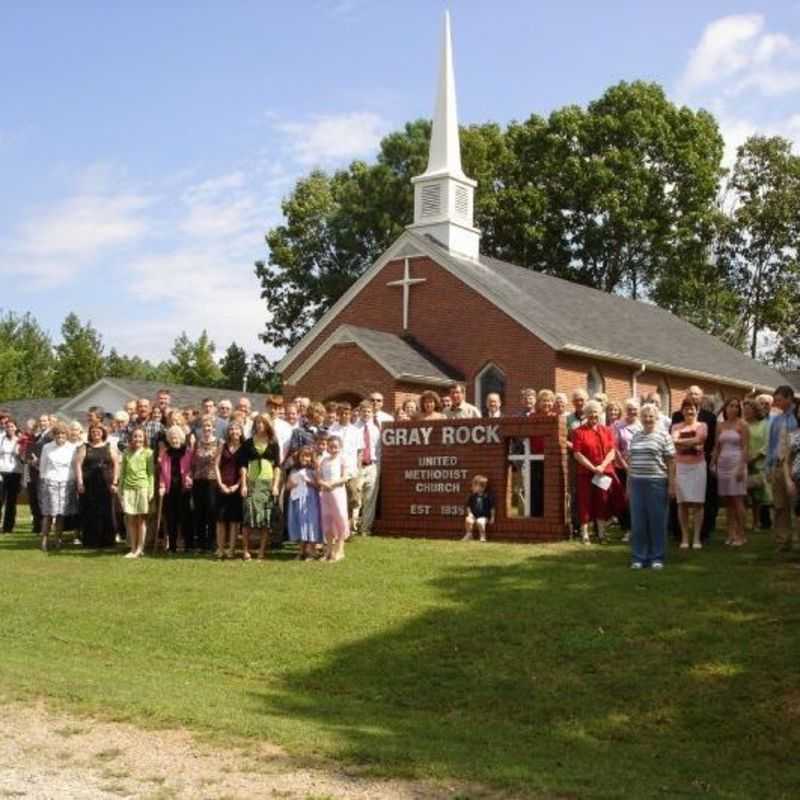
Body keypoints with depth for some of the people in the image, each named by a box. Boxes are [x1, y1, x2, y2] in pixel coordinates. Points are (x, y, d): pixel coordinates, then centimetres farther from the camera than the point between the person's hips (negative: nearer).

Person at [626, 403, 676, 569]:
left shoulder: (663, 435, 0)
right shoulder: (635, 435, 13)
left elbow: (671, 462, -2)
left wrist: (671, 485, -7)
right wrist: (628, 485, 14)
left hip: (656, 482, -4)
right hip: (636, 482, 4)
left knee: (657, 521, 2)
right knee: (638, 522, 6)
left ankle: (657, 557, 11)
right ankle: (638, 557, 14)